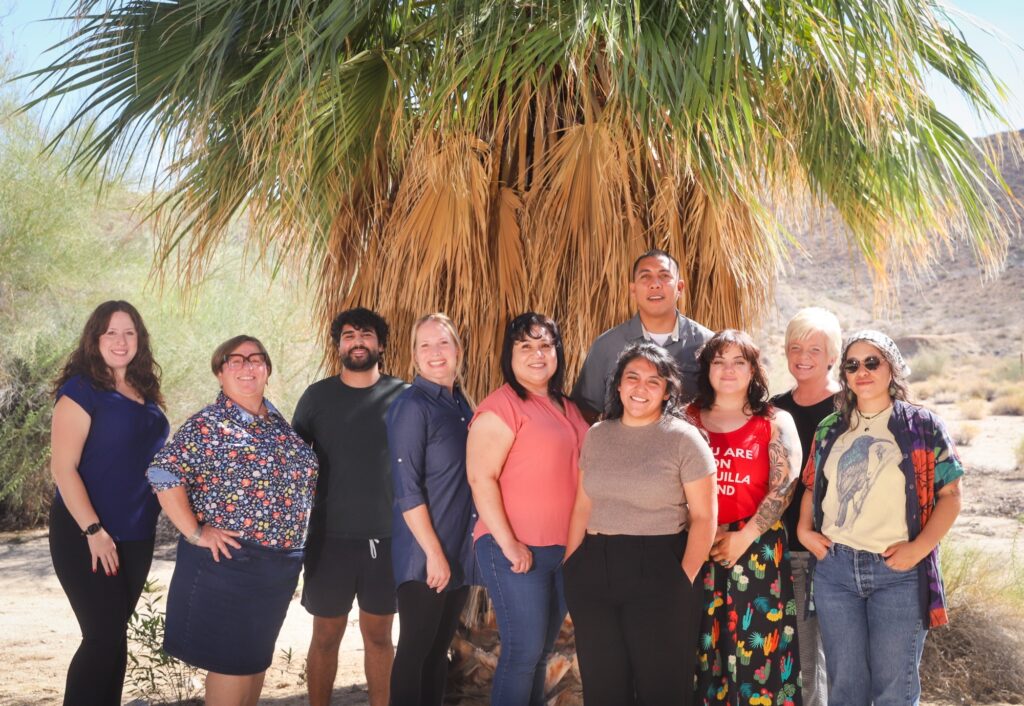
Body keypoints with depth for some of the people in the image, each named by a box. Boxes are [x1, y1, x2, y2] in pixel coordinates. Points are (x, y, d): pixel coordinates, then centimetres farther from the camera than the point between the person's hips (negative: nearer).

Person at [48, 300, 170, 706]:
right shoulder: (81, 389, -10)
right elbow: (62, 467, -16)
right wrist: (93, 531, -20)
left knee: (116, 632, 13)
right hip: (86, 536, -6)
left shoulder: (143, 392, 10)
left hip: (136, 535, 7)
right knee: (103, 636, -6)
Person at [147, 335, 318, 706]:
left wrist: (293, 540, 11)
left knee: (258, 656, 17)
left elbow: (300, 476, 19)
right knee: (232, 659, 1)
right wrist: (195, 533, -21)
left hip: (280, 564, 7)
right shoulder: (208, 425, -13)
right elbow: (163, 473, -21)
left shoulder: (277, 421, 9)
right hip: (229, 562, -7)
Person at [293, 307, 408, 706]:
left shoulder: (402, 396, 1)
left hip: (388, 536, 0)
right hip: (331, 536, 0)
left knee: (379, 635, 11)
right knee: (326, 637, 8)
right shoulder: (317, 396, 1)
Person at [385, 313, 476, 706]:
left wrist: (453, 551, 11)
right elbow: (406, 489, -17)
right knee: (415, 648, 2)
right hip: (423, 555, -7)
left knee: (440, 647, 15)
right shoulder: (411, 406, -12)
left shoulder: (462, 403, 10)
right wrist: (434, 552, -19)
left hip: (461, 552, 7)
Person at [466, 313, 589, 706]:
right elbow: (481, 477, -17)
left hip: (564, 550, 7)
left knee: (542, 651, 15)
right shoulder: (502, 405, -11)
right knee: (523, 652, -4)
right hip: (516, 551, -7)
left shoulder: (566, 408, 14)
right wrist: (508, 543, -20)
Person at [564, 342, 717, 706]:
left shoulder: (684, 438, -6)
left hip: (659, 570, -4)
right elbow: (582, 507, 12)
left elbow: (704, 517, -7)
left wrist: (684, 581, -14)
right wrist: (569, 568, 8)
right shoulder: (597, 435, 8)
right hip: (595, 570, 5)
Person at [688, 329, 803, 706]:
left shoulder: (775, 422, 5)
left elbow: (782, 488, -5)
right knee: (701, 649, 5)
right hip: (698, 548, 2)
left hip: (756, 548, -2)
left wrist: (742, 537, -13)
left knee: (755, 646, 0)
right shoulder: (688, 419, 10)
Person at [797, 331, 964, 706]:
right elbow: (812, 488, 17)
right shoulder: (829, 429, 10)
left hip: (899, 572, -3)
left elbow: (949, 495, -3)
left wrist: (918, 548, -15)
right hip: (834, 569, 3)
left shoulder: (922, 425, 0)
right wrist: (804, 529, -1)